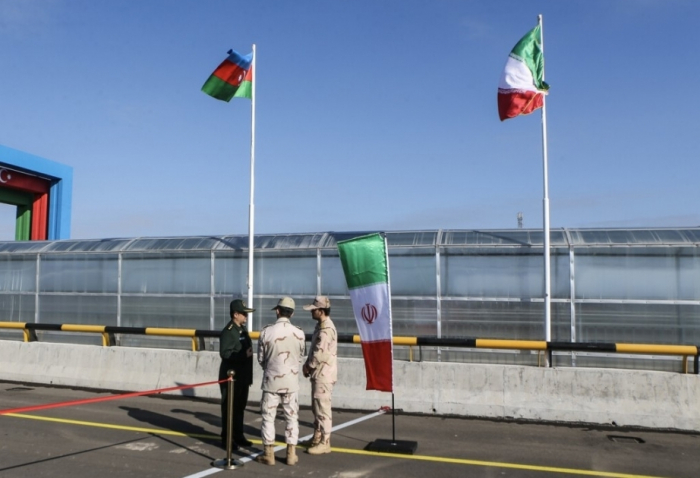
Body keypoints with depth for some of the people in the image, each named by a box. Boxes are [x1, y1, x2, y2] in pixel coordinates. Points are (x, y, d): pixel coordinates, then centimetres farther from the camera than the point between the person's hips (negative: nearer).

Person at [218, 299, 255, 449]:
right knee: (229, 408, 1)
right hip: (231, 377, -8)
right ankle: (226, 439, 10)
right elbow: (225, 353, -25)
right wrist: (244, 354, -26)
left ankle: (238, 436, 26)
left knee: (240, 407, 15)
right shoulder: (228, 331, -15)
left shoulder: (242, 330, 13)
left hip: (243, 377, 9)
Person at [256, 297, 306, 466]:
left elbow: (260, 358, 1)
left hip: (271, 380, -1)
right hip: (291, 381, 1)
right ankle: (291, 454, 15)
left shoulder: (266, 332, -11)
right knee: (292, 418, 12)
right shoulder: (299, 333, -7)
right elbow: (300, 357, 7)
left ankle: (269, 454, 14)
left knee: (268, 417, 10)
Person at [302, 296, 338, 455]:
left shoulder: (326, 329, -20)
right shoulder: (321, 326, 12)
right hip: (318, 373, 10)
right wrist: (308, 365, 7)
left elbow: (320, 354, -24)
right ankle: (317, 437, 29)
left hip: (324, 374, -10)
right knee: (316, 407, 18)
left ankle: (324, 442, 5)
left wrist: (308, 366, -9)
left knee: (322, 408, -3)